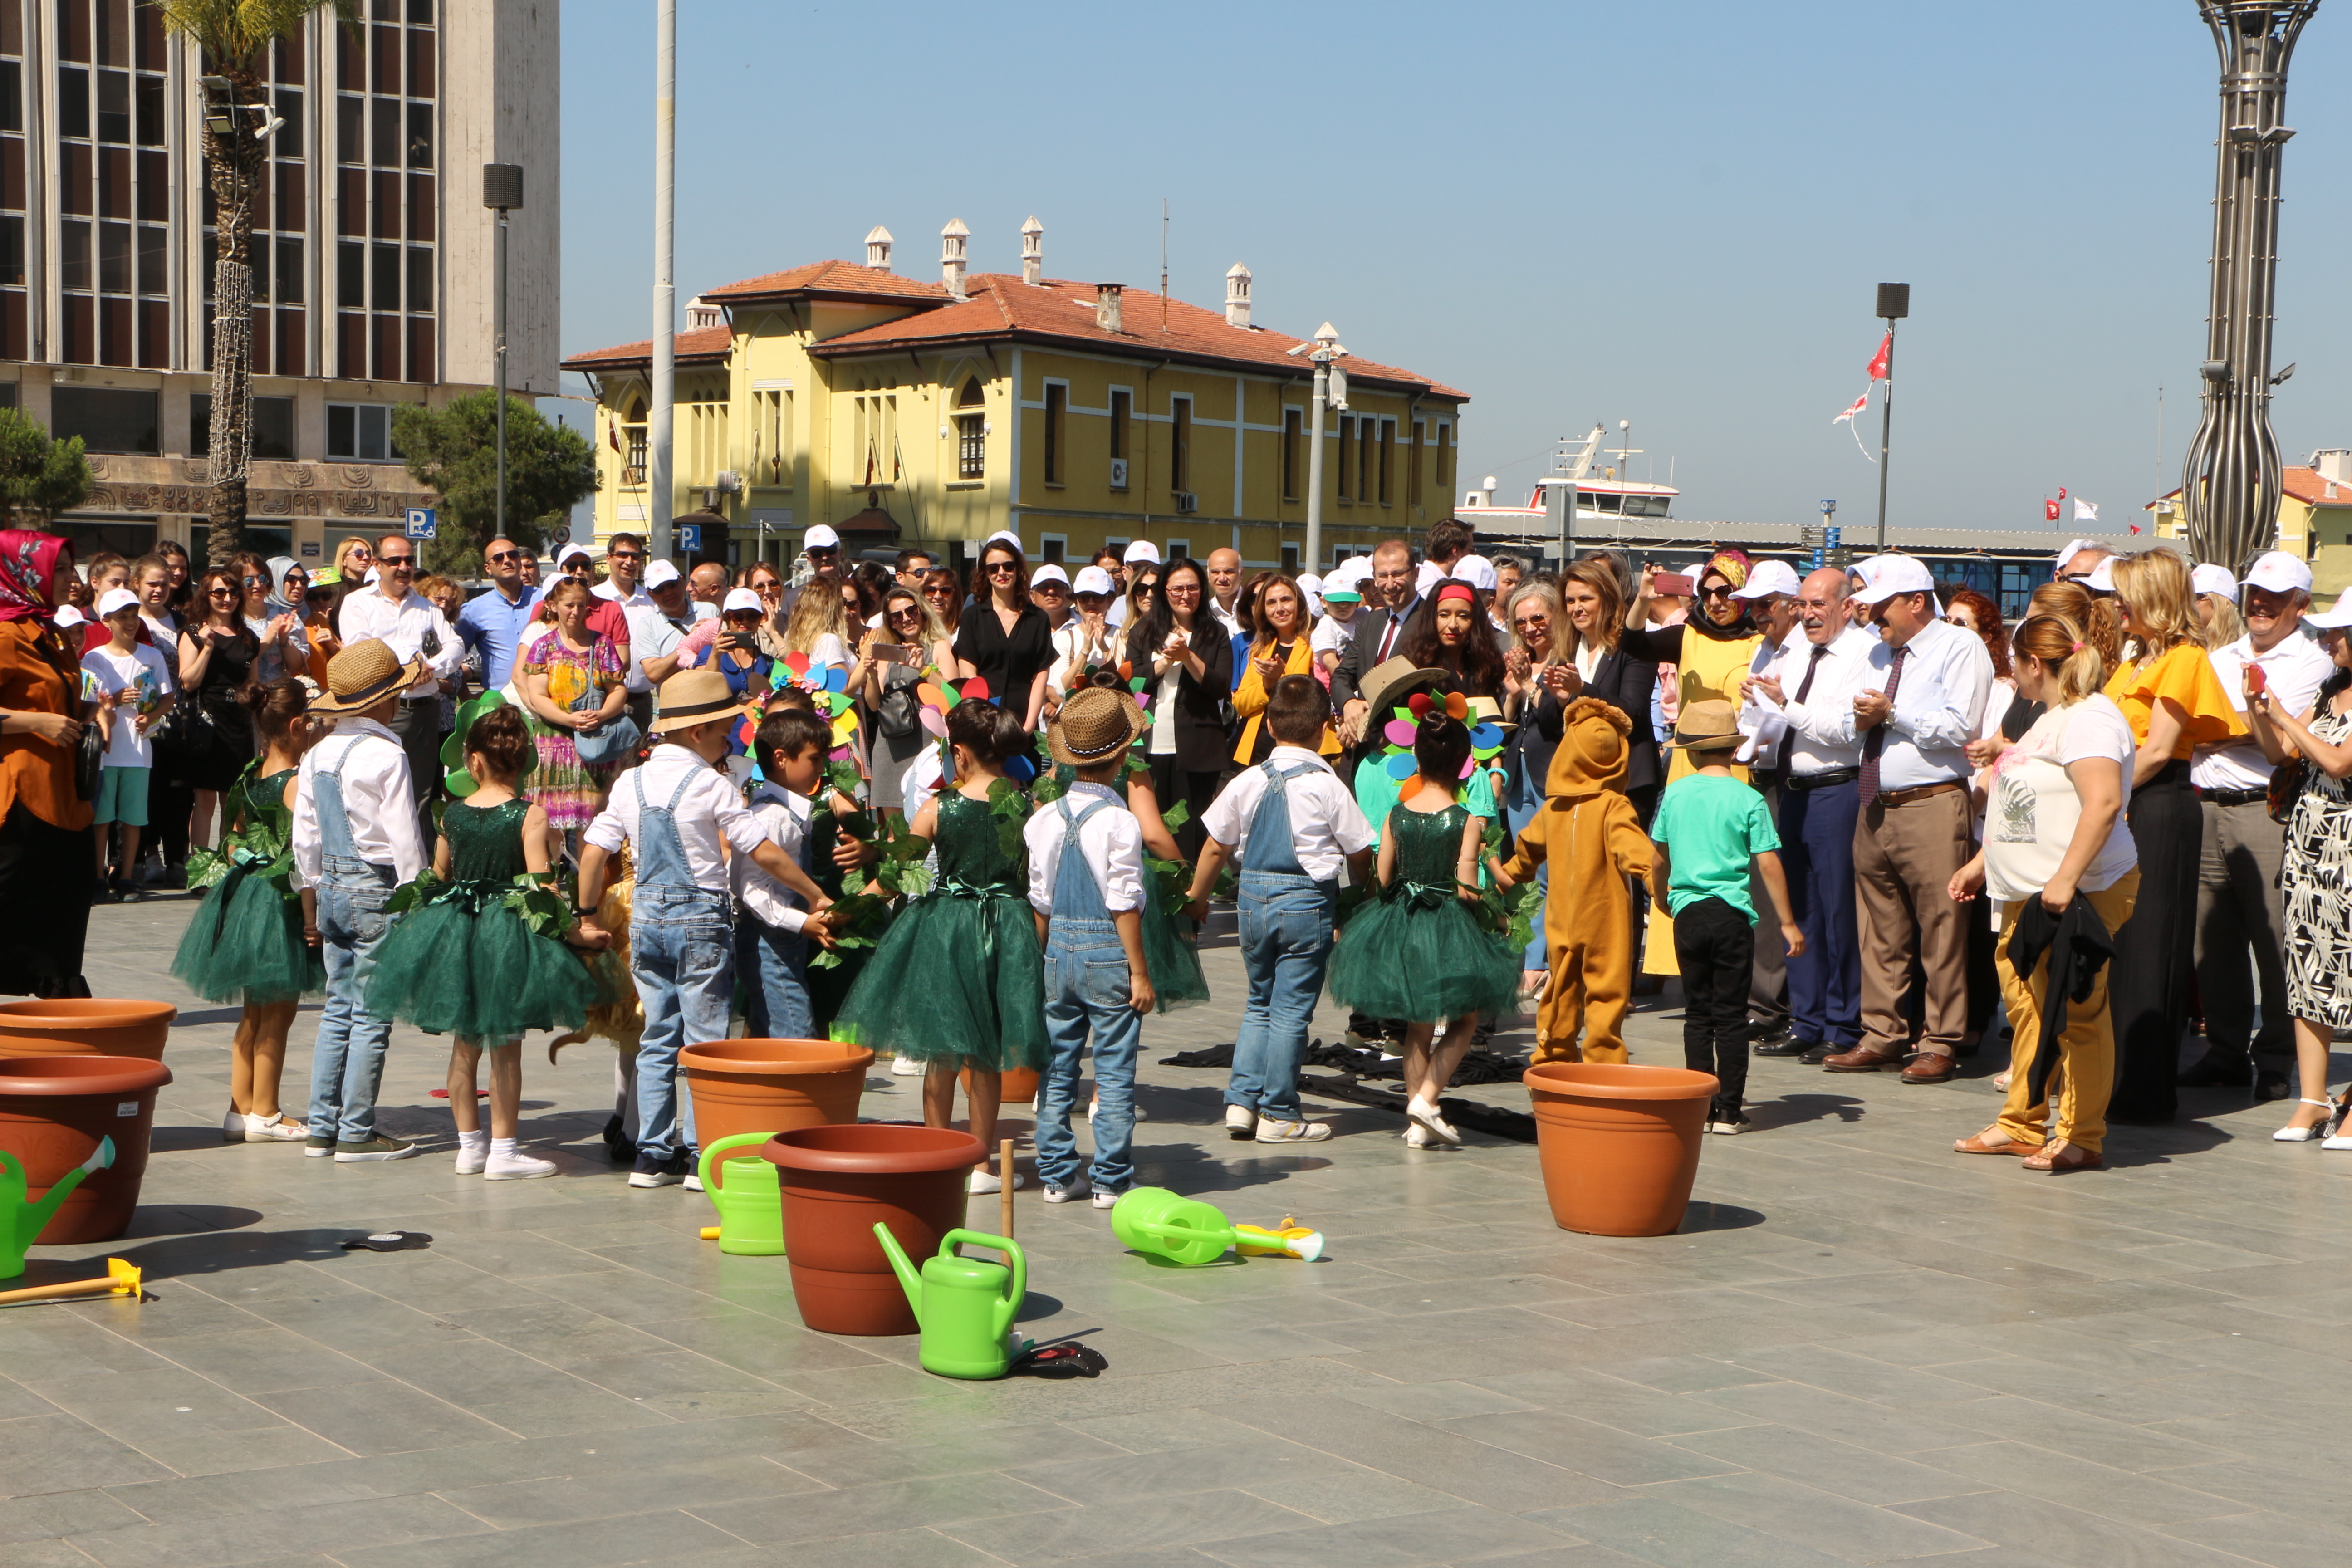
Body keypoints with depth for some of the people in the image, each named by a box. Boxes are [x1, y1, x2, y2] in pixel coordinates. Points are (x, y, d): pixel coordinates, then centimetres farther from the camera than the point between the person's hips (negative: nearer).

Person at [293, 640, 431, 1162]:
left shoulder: (317, 755, 8)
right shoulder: (386, 755, -13)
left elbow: (305, 839, 12)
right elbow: (405, 839, -14)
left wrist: (311, 909, 19)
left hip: (331, 888, 7)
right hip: (377, 888, -7)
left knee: (338, 1009, 13)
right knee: (371, 1015, -1)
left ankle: (322, 1129, 14)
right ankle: (356, 1134, 2)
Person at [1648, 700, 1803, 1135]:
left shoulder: (1674, 794, 4)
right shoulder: (1748, 800, -5)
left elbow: (1658, 859, 14)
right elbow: (1768, 865, -7)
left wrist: (1662, 899, 33)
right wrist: (1788, 923, 0)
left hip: (1688, 913, 3)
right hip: (1732, 914, -2)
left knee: (1697, 1013, 10)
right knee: (1732, 1014, 3)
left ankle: (1701, 1108, 9)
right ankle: (1730, 1110, 3)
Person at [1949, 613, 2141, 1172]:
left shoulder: (2089, 720, -16)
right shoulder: (2051, 719, 19)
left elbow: (2102, 802, -28)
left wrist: (2066, 879, -33)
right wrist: (1980, 863, 27)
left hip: (2080, 894, -11)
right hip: (2029, 894, 11)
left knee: (2077, 1012, -6)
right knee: (2025, 1003, 14)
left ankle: (2082, 1139, 0)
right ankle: (2021, 1125, 22)